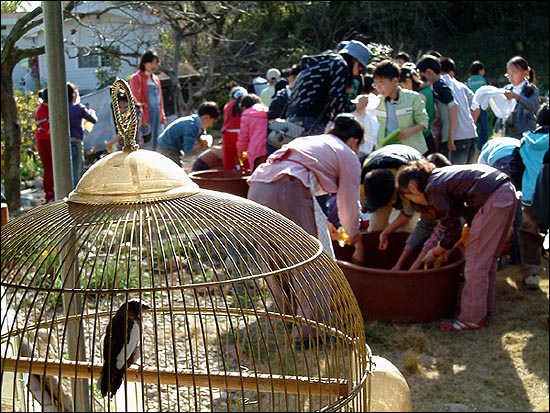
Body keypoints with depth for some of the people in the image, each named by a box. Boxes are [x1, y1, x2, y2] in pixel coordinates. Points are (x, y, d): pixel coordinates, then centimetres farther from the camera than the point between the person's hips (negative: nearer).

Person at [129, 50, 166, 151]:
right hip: (145, 118, -7)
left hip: (157, 116, 7)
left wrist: (163, 118, 13)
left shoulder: (156, 79, 20)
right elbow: (136, 100, -9)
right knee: (146, 147, -11)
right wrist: (142, 120, -18)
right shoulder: (136, 78, -2)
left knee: (156, 146, 8)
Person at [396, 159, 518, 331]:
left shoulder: (434, 189, -6)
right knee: (489, 256, 20)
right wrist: (445, 247, 26)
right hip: (507, 191, 10)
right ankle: (485, 307, 32)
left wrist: (435, 253, 13)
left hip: (493, 199, -10)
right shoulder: (441, 176, 20)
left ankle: (472, 319, 4)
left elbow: (453, 231, -3)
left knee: (475, 260, -2)